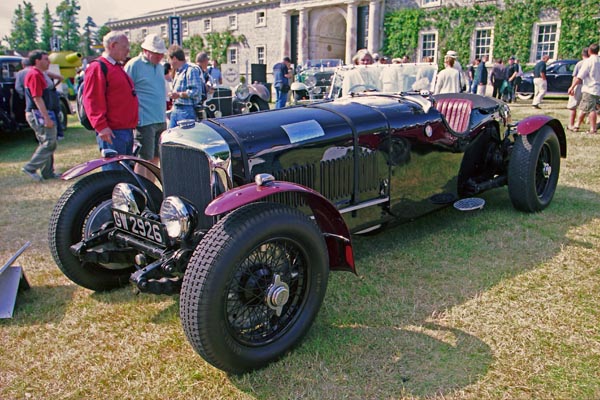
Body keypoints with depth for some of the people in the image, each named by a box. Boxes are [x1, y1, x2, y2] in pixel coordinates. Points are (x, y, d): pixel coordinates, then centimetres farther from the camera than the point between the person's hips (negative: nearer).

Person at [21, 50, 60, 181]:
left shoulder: (38, 74, 17)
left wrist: (47, 116, 22)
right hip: (38, 114, -11)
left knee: (46, 143, 12)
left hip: (41, 113, 11)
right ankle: (30, 168, -6)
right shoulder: (34, 75, -15)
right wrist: (47, 118, -23)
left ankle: (48, 172, 17)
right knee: (49, 142, -12)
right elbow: (37, 98, -21)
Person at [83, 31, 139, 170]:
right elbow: (92, 100, -17)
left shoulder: (119, 68, 21)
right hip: (112, 133, -10)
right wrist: (101, 126, -23)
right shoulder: (97, 67, -9)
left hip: (127, 131, 10)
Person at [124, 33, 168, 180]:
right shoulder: (133, 65, -8)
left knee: (155, 158, 13)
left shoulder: (159, 66, 16)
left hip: (161, 120, 8)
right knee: (143, 159, -5)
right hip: (144, 121, -8)